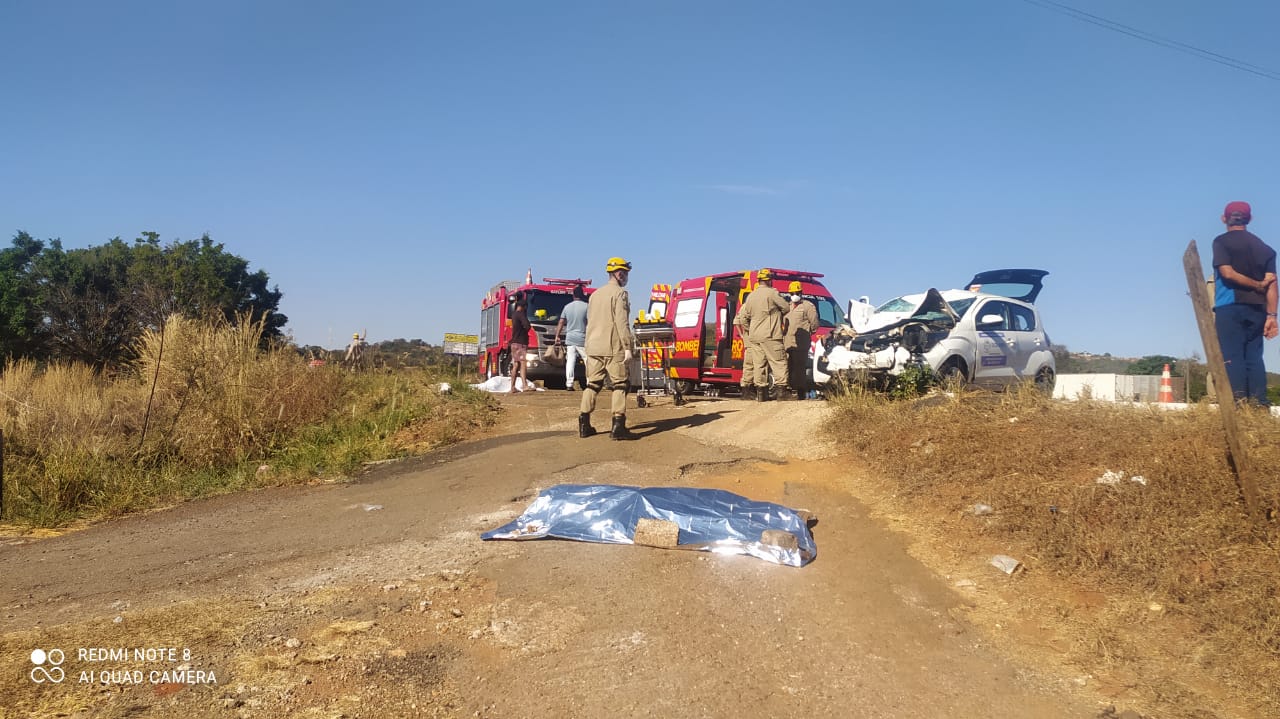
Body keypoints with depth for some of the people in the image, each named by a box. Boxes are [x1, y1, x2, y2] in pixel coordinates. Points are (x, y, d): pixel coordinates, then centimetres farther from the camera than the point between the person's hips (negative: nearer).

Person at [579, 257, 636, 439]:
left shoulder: (595, 294, 17)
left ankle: (584, 425, 11)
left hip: (593, 348, 7)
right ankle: (618, 427, -8)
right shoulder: (619, 293, -8)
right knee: (619, 385, -2)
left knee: (592, 384, 12)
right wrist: (628, 348, -16)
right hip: (614, 349, -7)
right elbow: (622, 323, -16)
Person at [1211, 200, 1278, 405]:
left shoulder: (1222, 241, 1)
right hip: (1256, 309, 5)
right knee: (1254, 357, 6)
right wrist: (1271, 315, 2)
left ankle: (1238, 402, -15)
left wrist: (1258, 285, 0)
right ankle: (1259, 404, 0)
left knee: (1232, 355, -6)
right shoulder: (1263, 247, 15)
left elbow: (1227, 273, -13)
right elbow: (1271, 283, 6)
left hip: (1230, 307, -5)